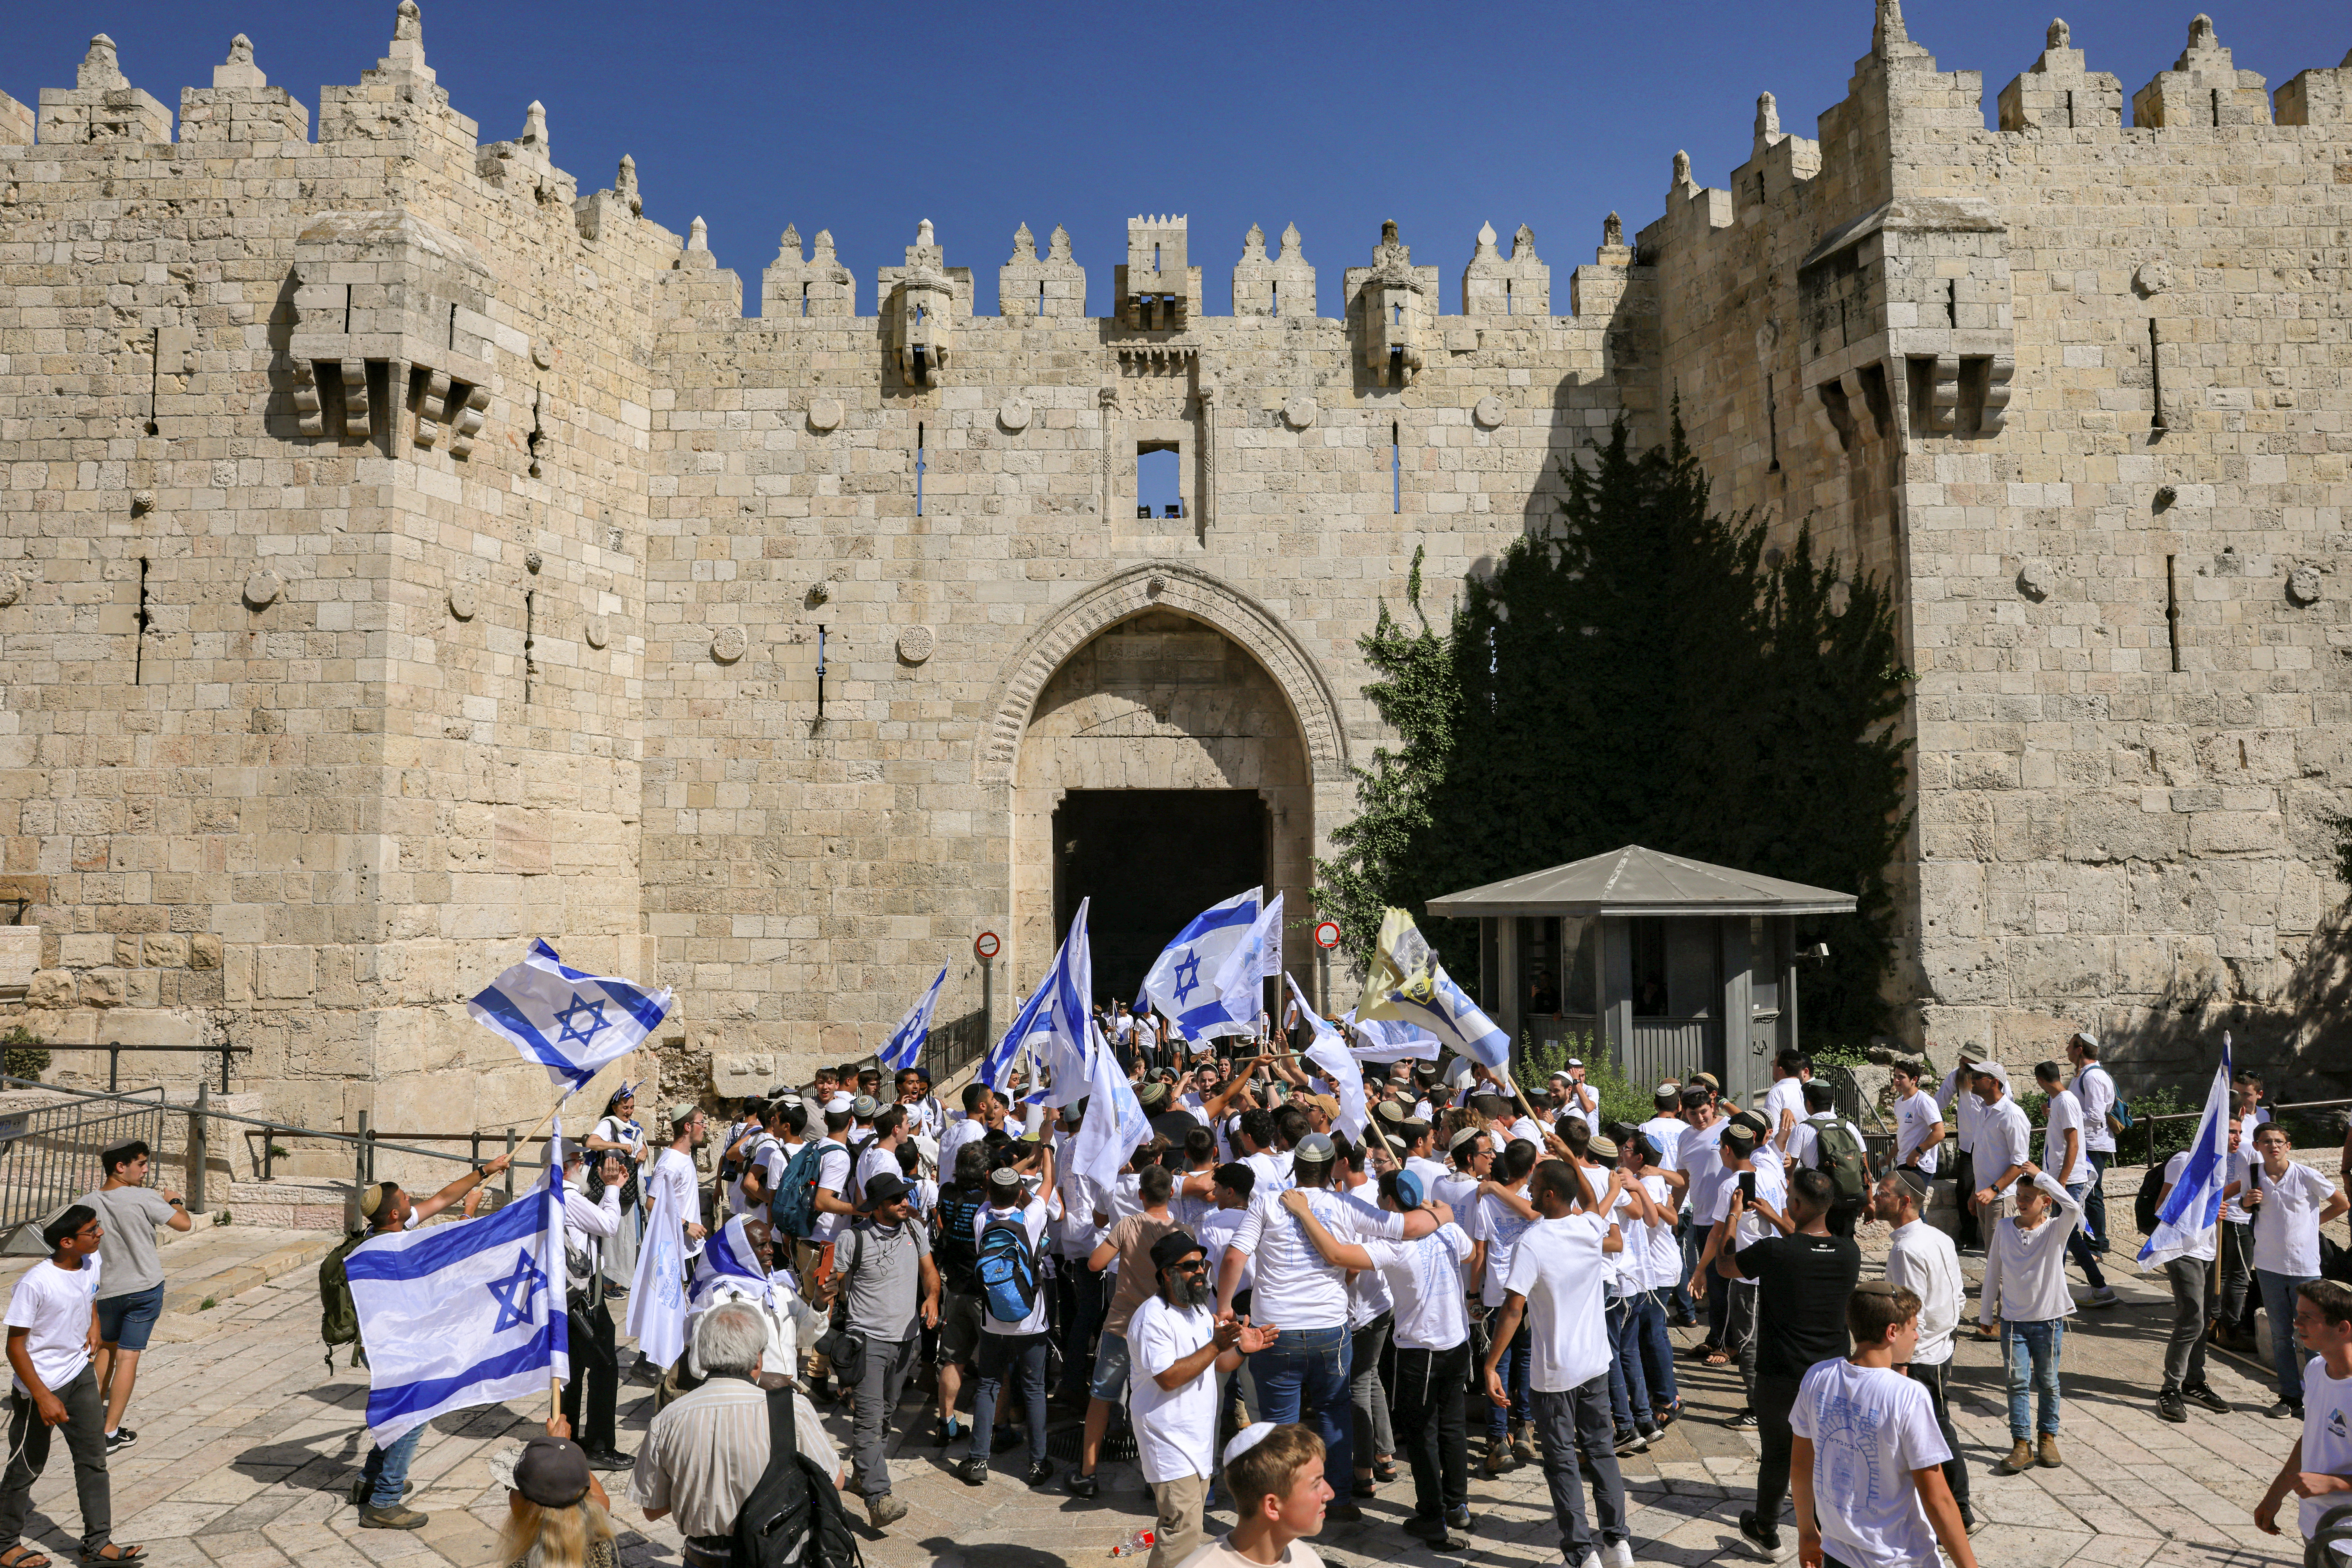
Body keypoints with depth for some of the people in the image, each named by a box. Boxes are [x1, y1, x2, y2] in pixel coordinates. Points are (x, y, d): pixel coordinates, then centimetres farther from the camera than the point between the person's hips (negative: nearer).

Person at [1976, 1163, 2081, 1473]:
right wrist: (1986, 1314, 10)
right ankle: (2022, 1444, 3)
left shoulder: (2056, 1230, -8)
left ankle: (2048, 1438, 27)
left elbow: (2073, 1209, -32)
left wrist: (2041, 1176, -27)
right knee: (2017, 1382, -2)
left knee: (2048, 1382, 11)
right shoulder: (2004, 1228, -1)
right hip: (2013, 1320, 1)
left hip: (2049, 1320, -1)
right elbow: (1993, 1272, 7)